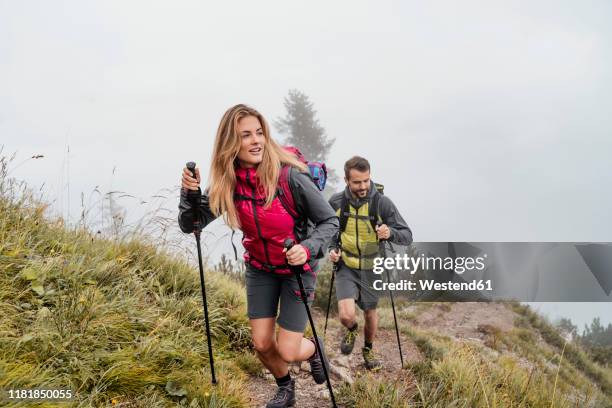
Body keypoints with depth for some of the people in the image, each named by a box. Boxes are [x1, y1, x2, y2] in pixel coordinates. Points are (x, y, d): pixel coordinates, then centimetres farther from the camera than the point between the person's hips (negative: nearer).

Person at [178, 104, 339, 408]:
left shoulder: (291, 176, -28)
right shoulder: (228, 182, -15)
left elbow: (329, 221, -17)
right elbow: (190, 225, -10)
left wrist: (307, 248, -35)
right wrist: (189, 192, -29)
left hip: (297, 267, -3)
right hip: (260, 268, 4)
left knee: (287, 351, -5)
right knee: (262, 344, 5)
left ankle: (313, 350, 33)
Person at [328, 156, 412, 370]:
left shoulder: (382, 203, -15)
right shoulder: (336, 202, -9)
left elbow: (407, 236, -14)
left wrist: (390, 233, -35)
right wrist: (330, 249, -9)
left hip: (372, 269, 0)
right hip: (346, 267, 0)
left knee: (371, 314, 15)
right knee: (346, 315, -16)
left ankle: (368, 349, 45)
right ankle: (351, 330, 22)